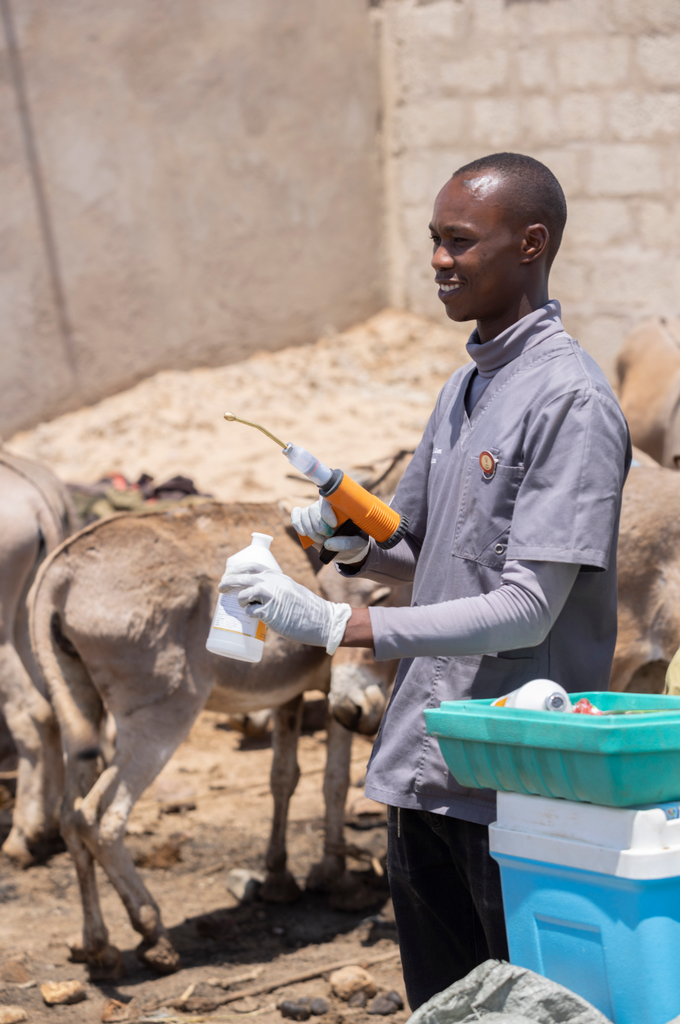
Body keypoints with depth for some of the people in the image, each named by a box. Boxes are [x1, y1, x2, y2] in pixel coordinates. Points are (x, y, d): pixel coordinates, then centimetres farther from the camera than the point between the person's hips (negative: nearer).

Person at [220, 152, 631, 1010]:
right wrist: (356, 543, 1)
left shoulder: (572, 402, -15)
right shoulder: (463, 389, 14)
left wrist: (339, 626, -23)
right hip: (423, 767, 9)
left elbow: (527, 611, -20)